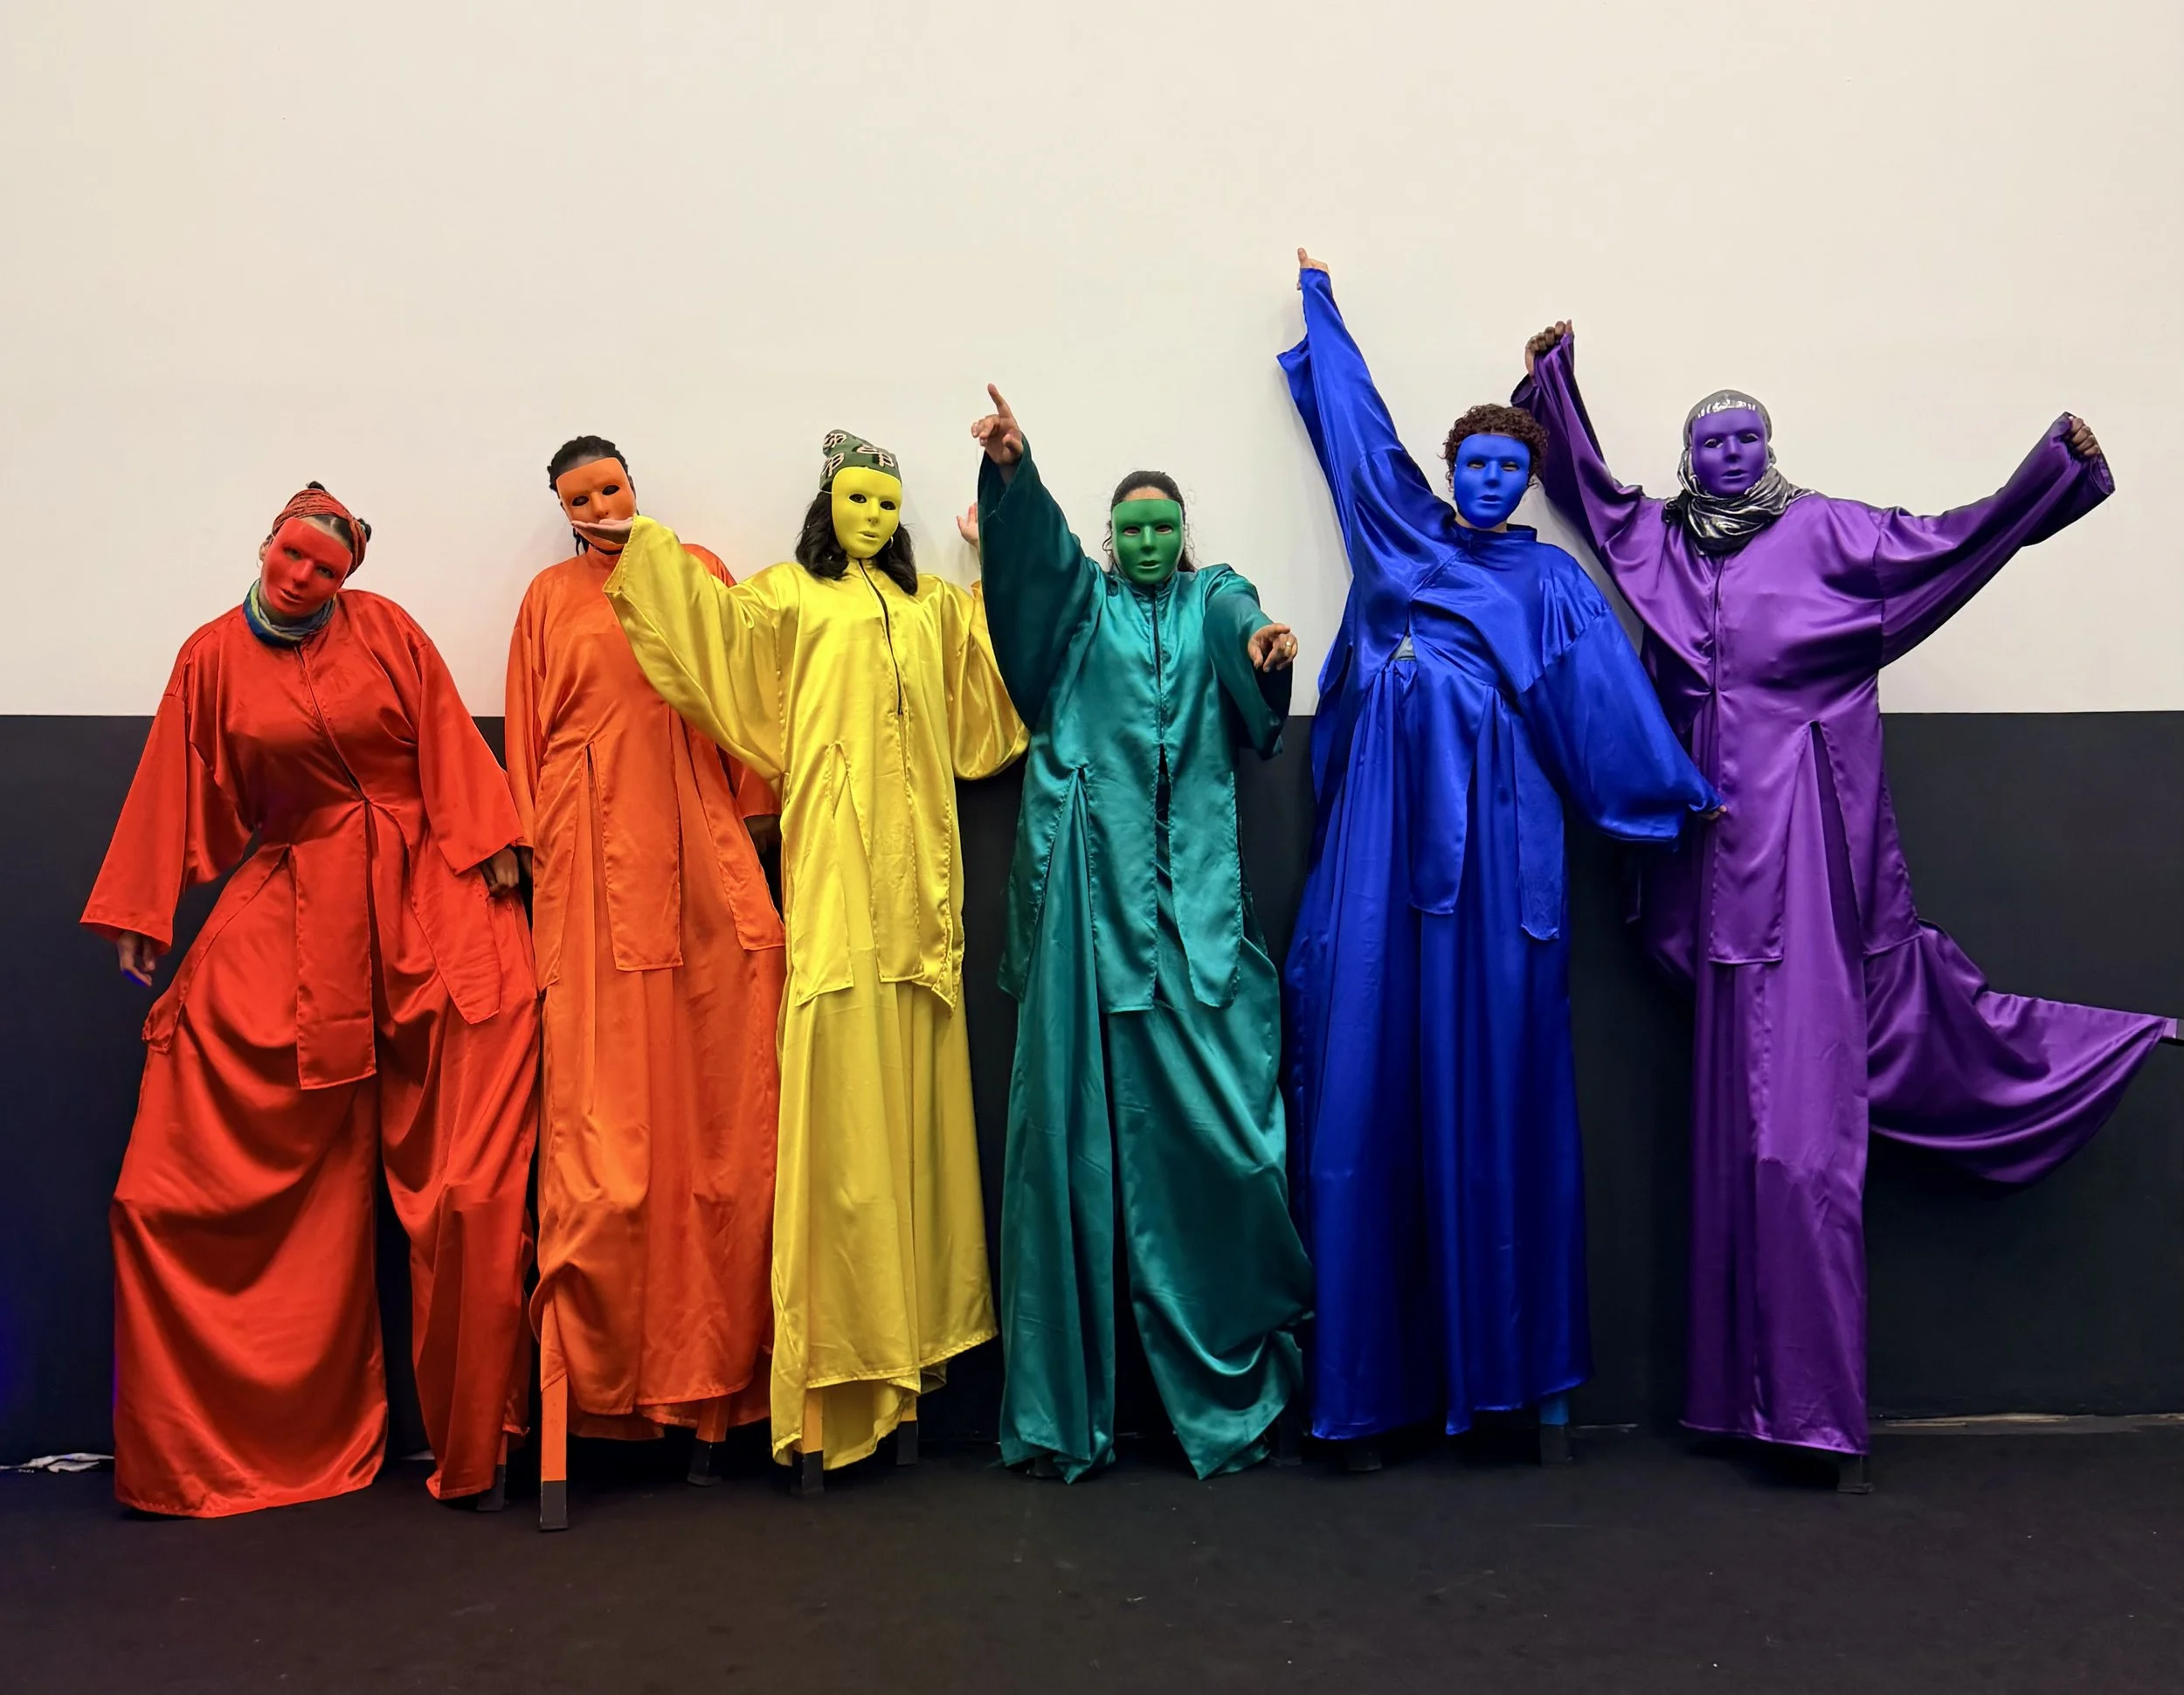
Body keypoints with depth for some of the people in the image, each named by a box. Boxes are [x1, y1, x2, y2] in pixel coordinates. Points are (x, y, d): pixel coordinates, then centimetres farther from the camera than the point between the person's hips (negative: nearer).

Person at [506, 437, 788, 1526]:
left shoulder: (699, 572, 14)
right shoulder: (551, 598, 14)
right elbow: (527, 743, 13)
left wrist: (752, 825, 4)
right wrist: (527, 855, 6)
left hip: (699, 863, 1)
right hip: (593, 867, -1)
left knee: (718, 1118, 0)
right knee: (599, 1123, -7)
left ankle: (707, 1377, 11)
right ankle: (598, 1377, 2)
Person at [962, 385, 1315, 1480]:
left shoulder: (1216, 599, 16)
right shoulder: (1080, 603, 16)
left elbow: (1239, 629, -9)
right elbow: (1034, 548, -6)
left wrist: (1268, 651, -33)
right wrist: (1009, 472, -26)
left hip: (1195, 906, 0)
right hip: (1089, 900, 0)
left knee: (1218, 1136, -5)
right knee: (1073, 1133, -1)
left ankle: (1226, 1385, 14)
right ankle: (1063, 1405, 9)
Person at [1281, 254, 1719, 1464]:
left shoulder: (1551, 580, 15)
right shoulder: (1396, 529, 19)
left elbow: (1607, 692, 5)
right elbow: (1350, 408, 30)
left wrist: (1682, 790, -5)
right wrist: (1320, 303, 41)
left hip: (1493, 832, -1)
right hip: (1386, 825, 2)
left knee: (1499, 1086, -3)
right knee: (1373, 1079, -3)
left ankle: (1527, 1366, 5)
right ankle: (1376, 1377, 3)